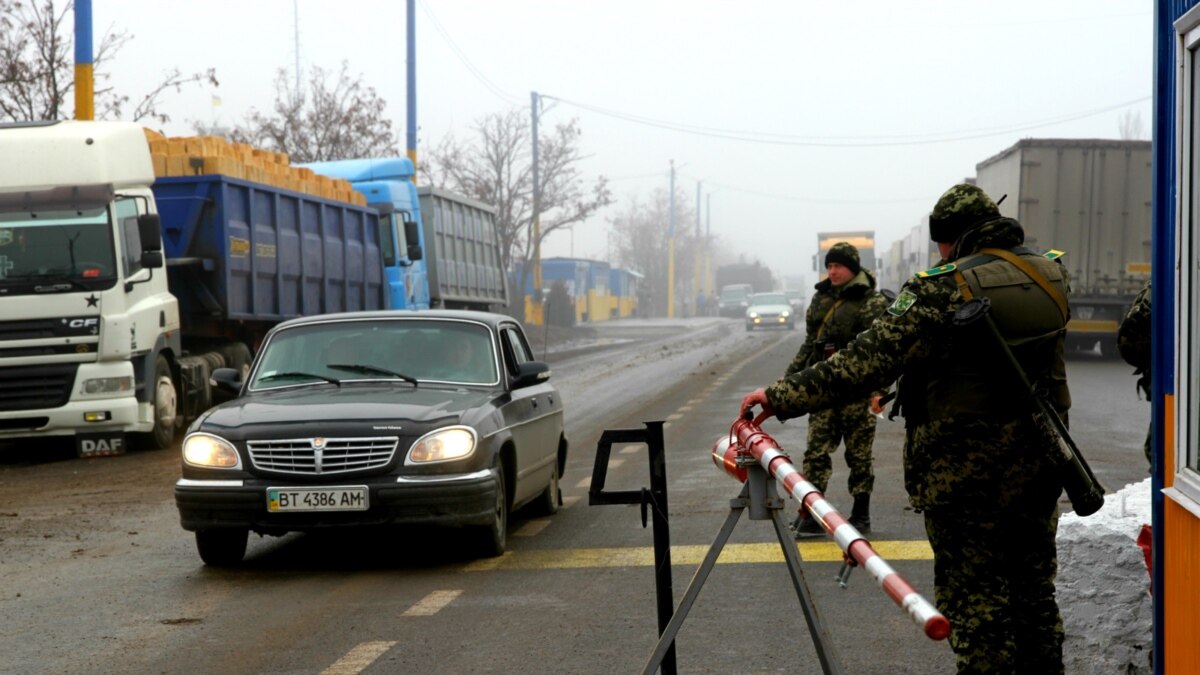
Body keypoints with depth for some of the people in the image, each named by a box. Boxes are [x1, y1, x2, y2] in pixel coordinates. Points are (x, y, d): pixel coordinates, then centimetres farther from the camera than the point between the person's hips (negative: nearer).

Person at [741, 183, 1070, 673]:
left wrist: (782, 397, -18)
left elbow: (866, 362, -21)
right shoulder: (1049, 275, 2)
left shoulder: (944, 291, -17)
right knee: (1033, 592, 18)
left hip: (966, 480, -6)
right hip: (1037, 469, 6)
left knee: (973, 601, 3)